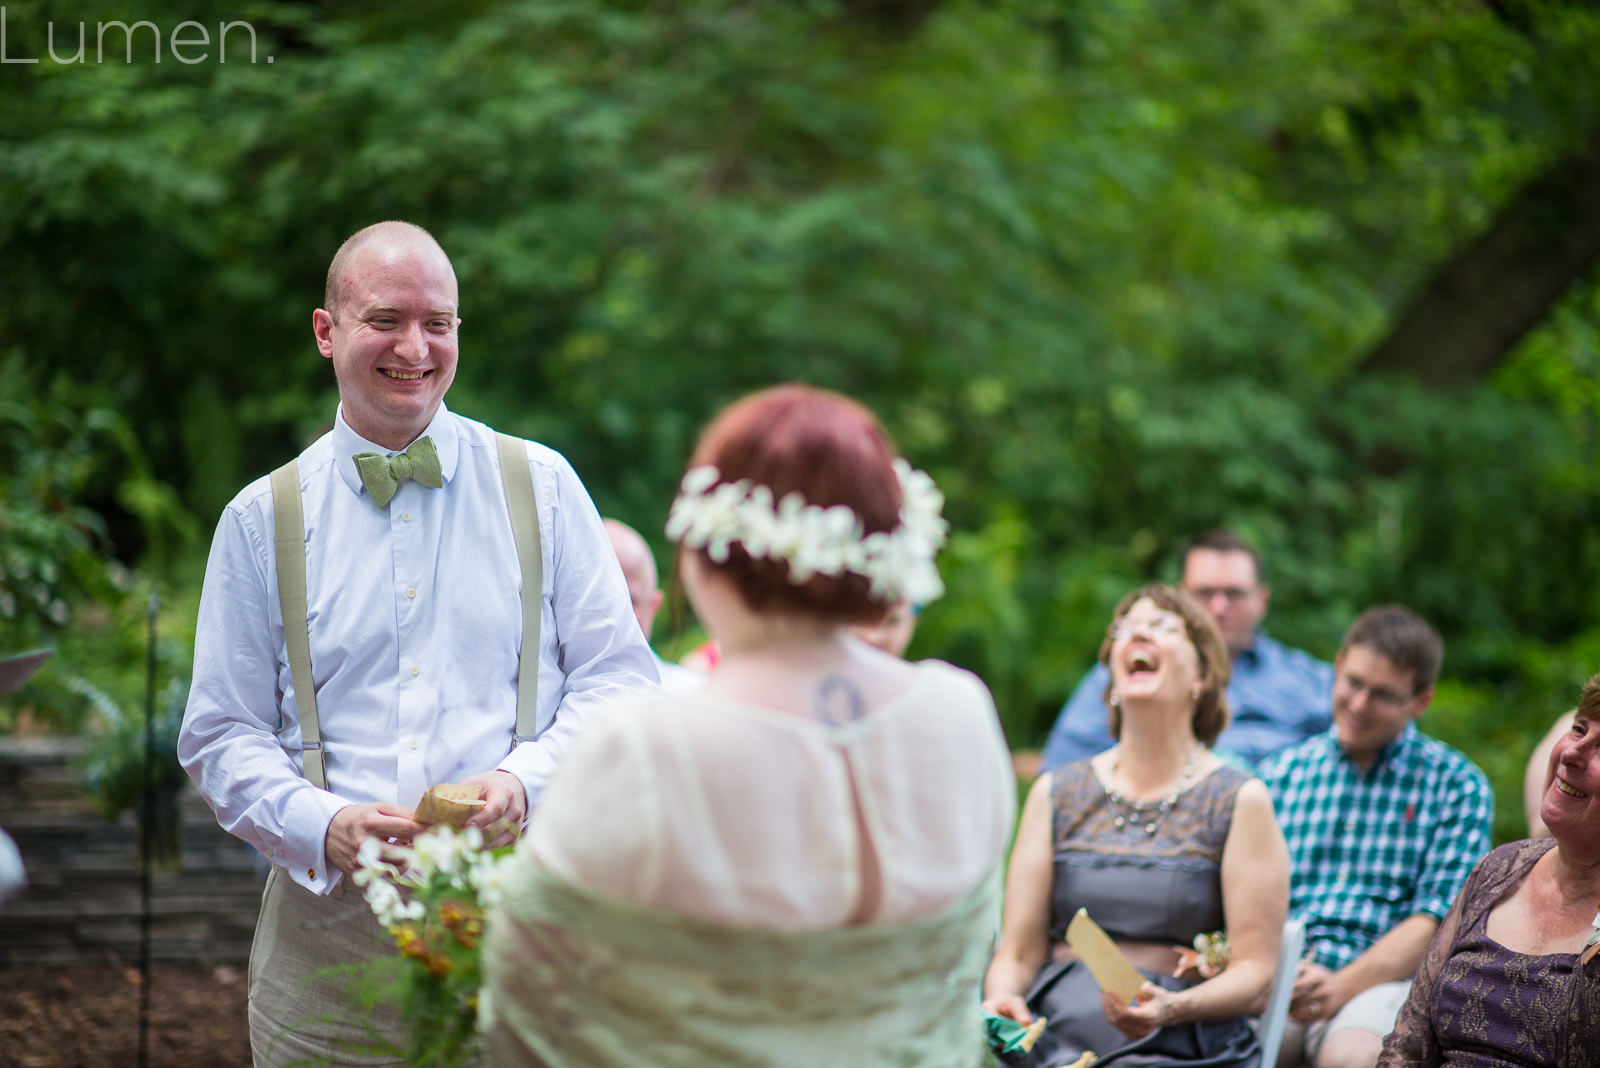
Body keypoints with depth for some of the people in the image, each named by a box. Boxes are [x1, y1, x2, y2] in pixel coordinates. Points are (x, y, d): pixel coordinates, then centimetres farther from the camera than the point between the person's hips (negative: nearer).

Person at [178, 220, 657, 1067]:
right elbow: (223, 735, 7)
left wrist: (526, 779, -13)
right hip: (328, 926, 0)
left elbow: (617, 674, 6)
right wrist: (323, 828, -12)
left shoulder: (541, 486, 8)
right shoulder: (261, 520, 8)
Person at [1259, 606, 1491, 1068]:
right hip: (1282, 974, 2)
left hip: (1387, 977, -2)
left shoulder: (1457, 785, 11)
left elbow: (1436, 921, 0)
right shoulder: (1280, 773, 20)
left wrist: (1343, 985, -16)